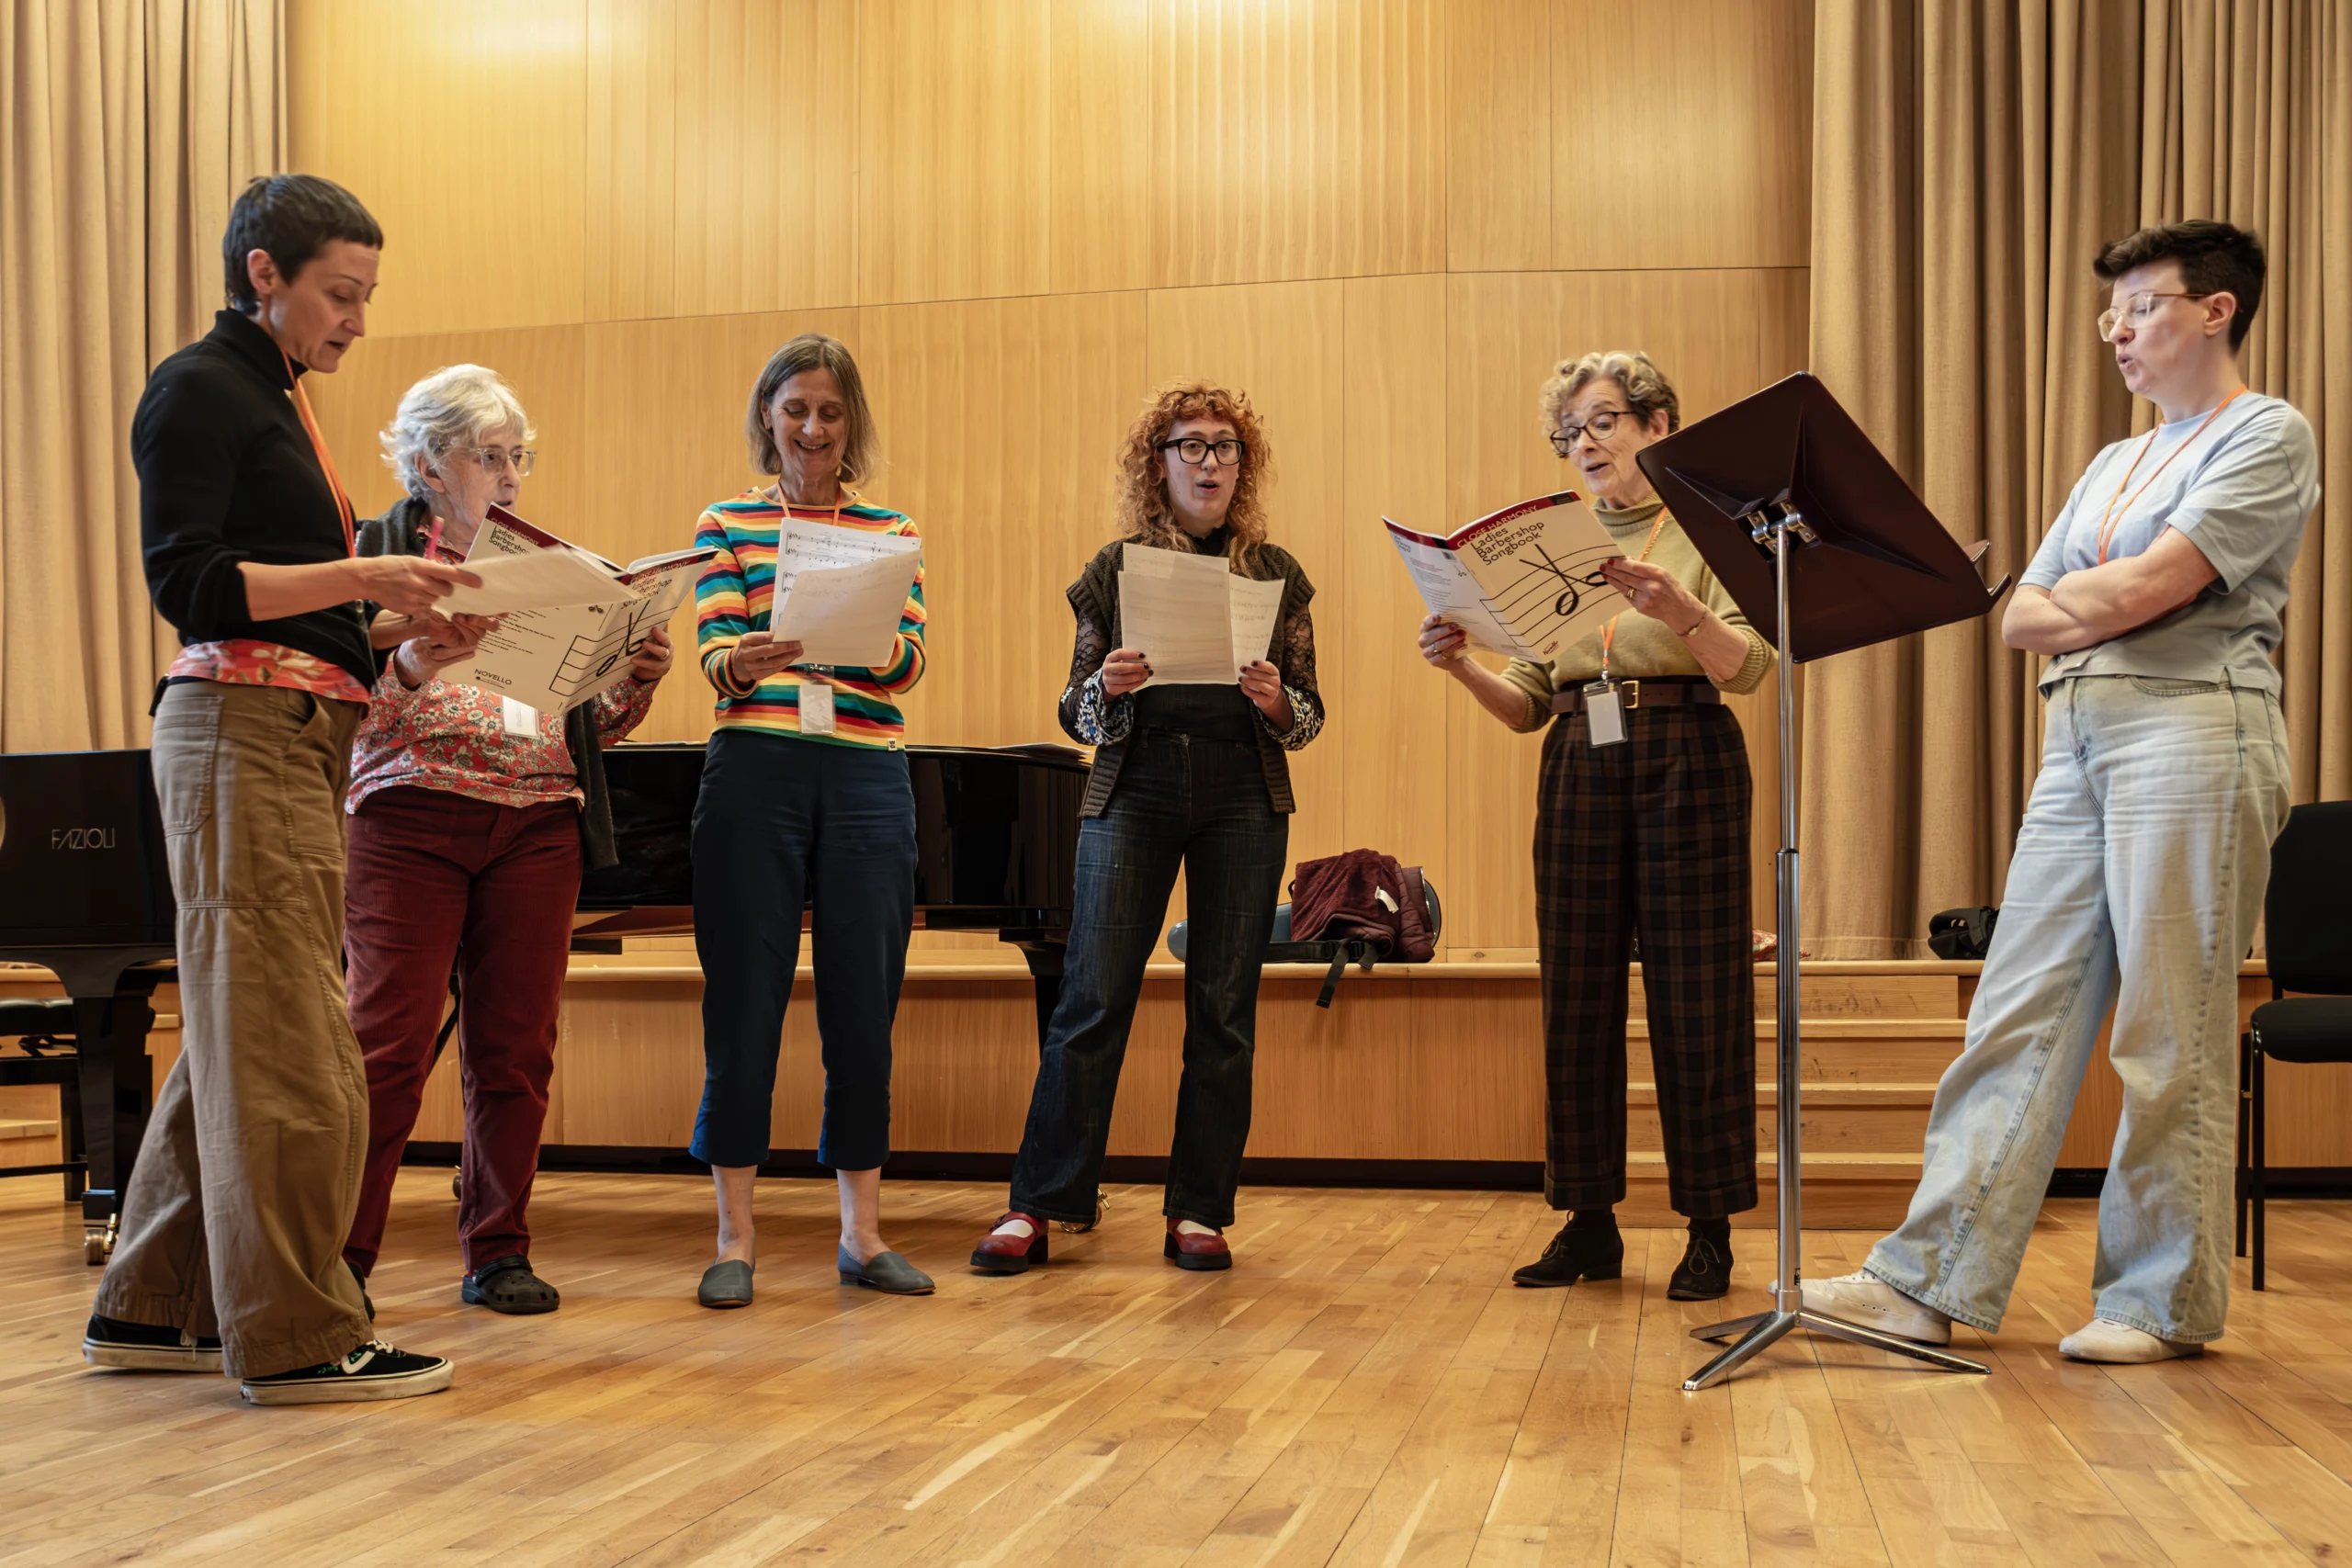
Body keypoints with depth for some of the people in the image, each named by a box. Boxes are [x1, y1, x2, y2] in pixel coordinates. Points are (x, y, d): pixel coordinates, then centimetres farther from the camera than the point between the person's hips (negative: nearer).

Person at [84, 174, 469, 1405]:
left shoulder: (270, 400, 22)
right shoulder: (200, 389, -5)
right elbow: (187, 583, -14)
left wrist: (398, 611, 14)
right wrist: (359, 579, -20)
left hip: (294, 739, 9)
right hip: (242, 728, -9)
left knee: (234, 1035, 11)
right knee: (282, 1045, -8)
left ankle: (154, 1309, 19)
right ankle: (296, 1337, -4)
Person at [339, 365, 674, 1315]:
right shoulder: (377, 551, 3)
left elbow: (592, 726, 17)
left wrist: (638, 682, -3)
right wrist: (408, 666, -24)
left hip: (538, 827, 4)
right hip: (412, 819, -4)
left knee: (516, 1047, 4)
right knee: (389, 1045, -8)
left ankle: (498, 1253, 14)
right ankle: (339, 1257, 1)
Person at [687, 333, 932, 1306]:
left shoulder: (890, 531, 14)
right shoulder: (726, 524, 10)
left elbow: (910, 661, 0)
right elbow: (715, 652, -2)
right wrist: (743, 663, -26)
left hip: (868, 778, 2)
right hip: (755, 769, -1)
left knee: (864, 1005, 4)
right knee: (744, 1002, 0)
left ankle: (862, 1234, 15)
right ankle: (735, 1238, 10)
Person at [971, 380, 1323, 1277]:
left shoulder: (1275, 573, 10)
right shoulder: (1115, 569, 8)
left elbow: (1309, 714, 10)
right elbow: (1076, 711, 8)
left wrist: (1276, 701, -12)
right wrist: (1106, 687, -14)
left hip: (1244, 798, 1)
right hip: (1133, 791, -1)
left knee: (1225, 1007, 2)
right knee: (1092, 996, -6)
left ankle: (1199, 1212, 11)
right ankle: (1038, 1207, 1)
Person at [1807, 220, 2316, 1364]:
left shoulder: (2265, 436, -1)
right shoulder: (2112, 466, 24)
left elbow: (2141, 591, -13)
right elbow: (2021, 622, 17)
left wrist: (2062, 599, 6)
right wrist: (2102, 610, -2)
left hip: (2190, 731, -8)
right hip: (2077, 739, 8)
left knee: (2171, 1037, -3)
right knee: (2017, 1012, 2)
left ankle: (2164, 1302, 7)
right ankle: (1932, 1279, 2)